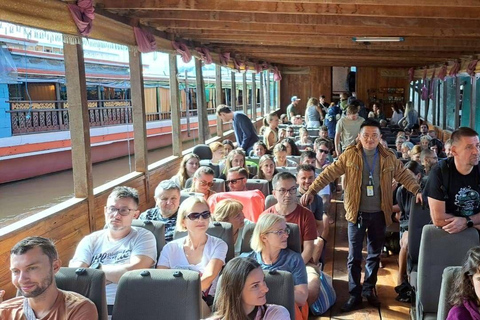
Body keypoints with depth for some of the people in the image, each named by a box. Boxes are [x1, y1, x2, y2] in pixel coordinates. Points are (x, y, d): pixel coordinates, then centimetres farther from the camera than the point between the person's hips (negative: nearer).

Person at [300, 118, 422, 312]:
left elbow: (404, 175, 5)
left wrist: (417, 190, -12)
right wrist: (312, 190, -18)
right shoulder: (349, 155, -6)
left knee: (375, 254, 14)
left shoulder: (388, 158, 1)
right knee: (354, 256, 3)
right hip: (357, 213, -2)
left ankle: (369, 290, 30)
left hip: (379, 213, 2)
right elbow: (329, 173, -9)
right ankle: (354, 294, 15)